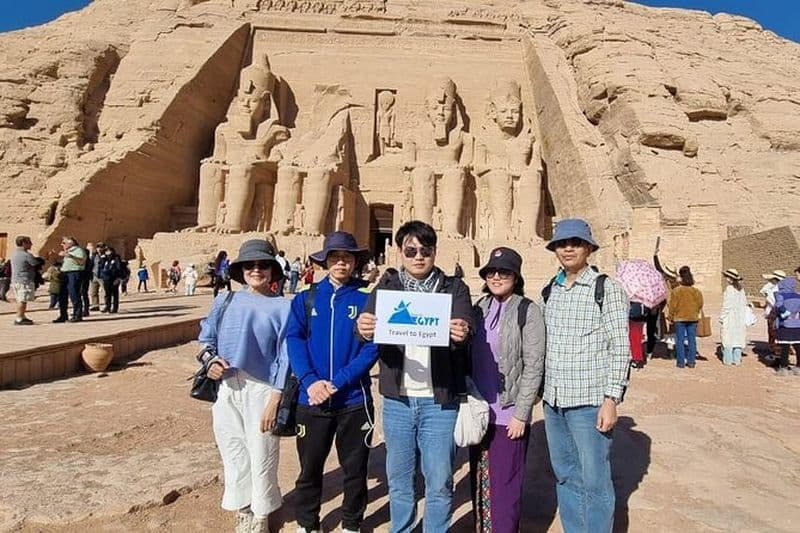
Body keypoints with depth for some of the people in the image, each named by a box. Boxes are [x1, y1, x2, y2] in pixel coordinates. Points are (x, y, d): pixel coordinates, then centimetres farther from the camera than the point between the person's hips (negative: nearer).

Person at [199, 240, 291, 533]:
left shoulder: (282, 307, -2)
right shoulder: (224, 301, 9)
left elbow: (285, 356, -5)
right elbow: (206, 339, 18)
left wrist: (274, 400, -11)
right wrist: (211, 361, -3)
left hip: (261, 389, -3)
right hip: (225, 388, 4)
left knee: (261, 455, 6)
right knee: (233, 452, 14)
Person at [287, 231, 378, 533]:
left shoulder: (367, 298, -3)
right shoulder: (306, 298, 4)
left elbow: (372, 347, -9)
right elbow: (294, 340, -4)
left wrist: (337, 383, -17)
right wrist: (310, 381, -18)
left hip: (354, 399, -1)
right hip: (312, 399, 2)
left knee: (355, 468, 13)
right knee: (309, 467, 15)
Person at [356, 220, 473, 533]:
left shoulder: (454, 288, 2)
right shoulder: (386, 287, 6)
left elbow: (466, 326, -13)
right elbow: (370, 321, -9)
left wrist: (462, 333, -37)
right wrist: (364, 329, -33)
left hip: (439, 401, -1)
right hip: (397, 400, 2)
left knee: (439, 482, 8)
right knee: (398, 480, 16)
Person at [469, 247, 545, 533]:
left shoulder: (528, 311, -7)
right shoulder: (480, 308, 8)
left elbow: (534, 366, -10)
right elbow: (471, 358, 11)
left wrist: (521, 414, -12)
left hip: (508, 414, -5)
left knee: (504, 488, 0)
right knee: (480, 484, 14)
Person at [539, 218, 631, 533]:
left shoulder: (607, 289, -7)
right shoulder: (548, 291, 9)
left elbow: (621, 348, -9)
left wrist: (612, 400, -14)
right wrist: (539, 393, 12)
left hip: (589, 402, -5)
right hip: (553, 401, 6)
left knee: (594, 481, 2)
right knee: (565, 477, 16)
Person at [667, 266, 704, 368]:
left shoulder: (675, 291, -12)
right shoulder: (696, 292, -2)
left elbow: (672, 306, -8)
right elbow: (700, 305, 5)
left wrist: (670, 316, 4)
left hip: (679, 318, -3)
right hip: (693, 318, 3)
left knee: (680, 340, 4)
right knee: (692, 340, 9)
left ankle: (680, 362, 5)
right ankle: (691, 361, 12)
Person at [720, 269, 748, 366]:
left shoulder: (729, 289, -15)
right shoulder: (741, 289, 7)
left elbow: (726, 306, -16)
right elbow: (744, 304, 12)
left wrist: (722, 318, -9)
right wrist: (744, 318, 17)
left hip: (729, 318, -7)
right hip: (740, 318, 7)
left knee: (728, 338, -1)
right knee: (738, 338, 11)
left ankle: (728, 360, 2)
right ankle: (737, 359, 15)